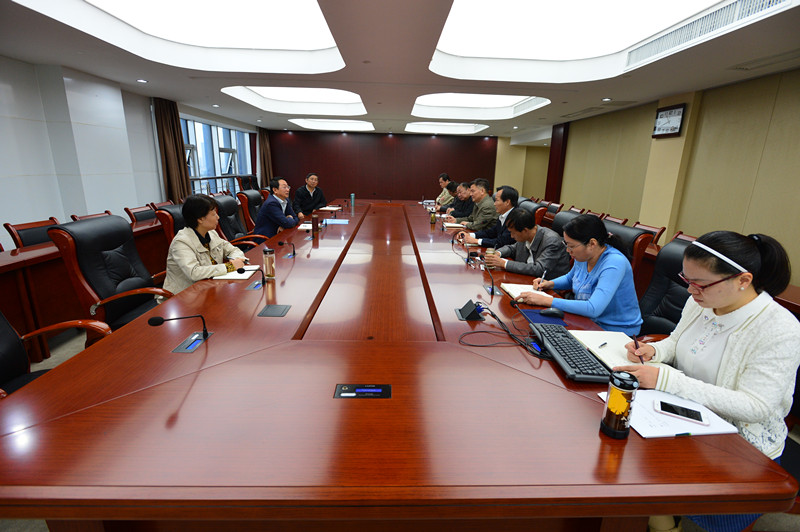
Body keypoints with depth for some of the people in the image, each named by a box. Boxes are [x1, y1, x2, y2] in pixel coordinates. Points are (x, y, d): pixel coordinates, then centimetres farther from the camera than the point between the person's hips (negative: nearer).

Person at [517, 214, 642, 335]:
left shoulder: (614, 263, -27)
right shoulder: (583, 256, -2)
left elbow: (593, 309, -36)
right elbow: (570, 278, 21)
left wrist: (545, 300, -34)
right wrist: (550, 284, 0)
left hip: (616, 331, -7)